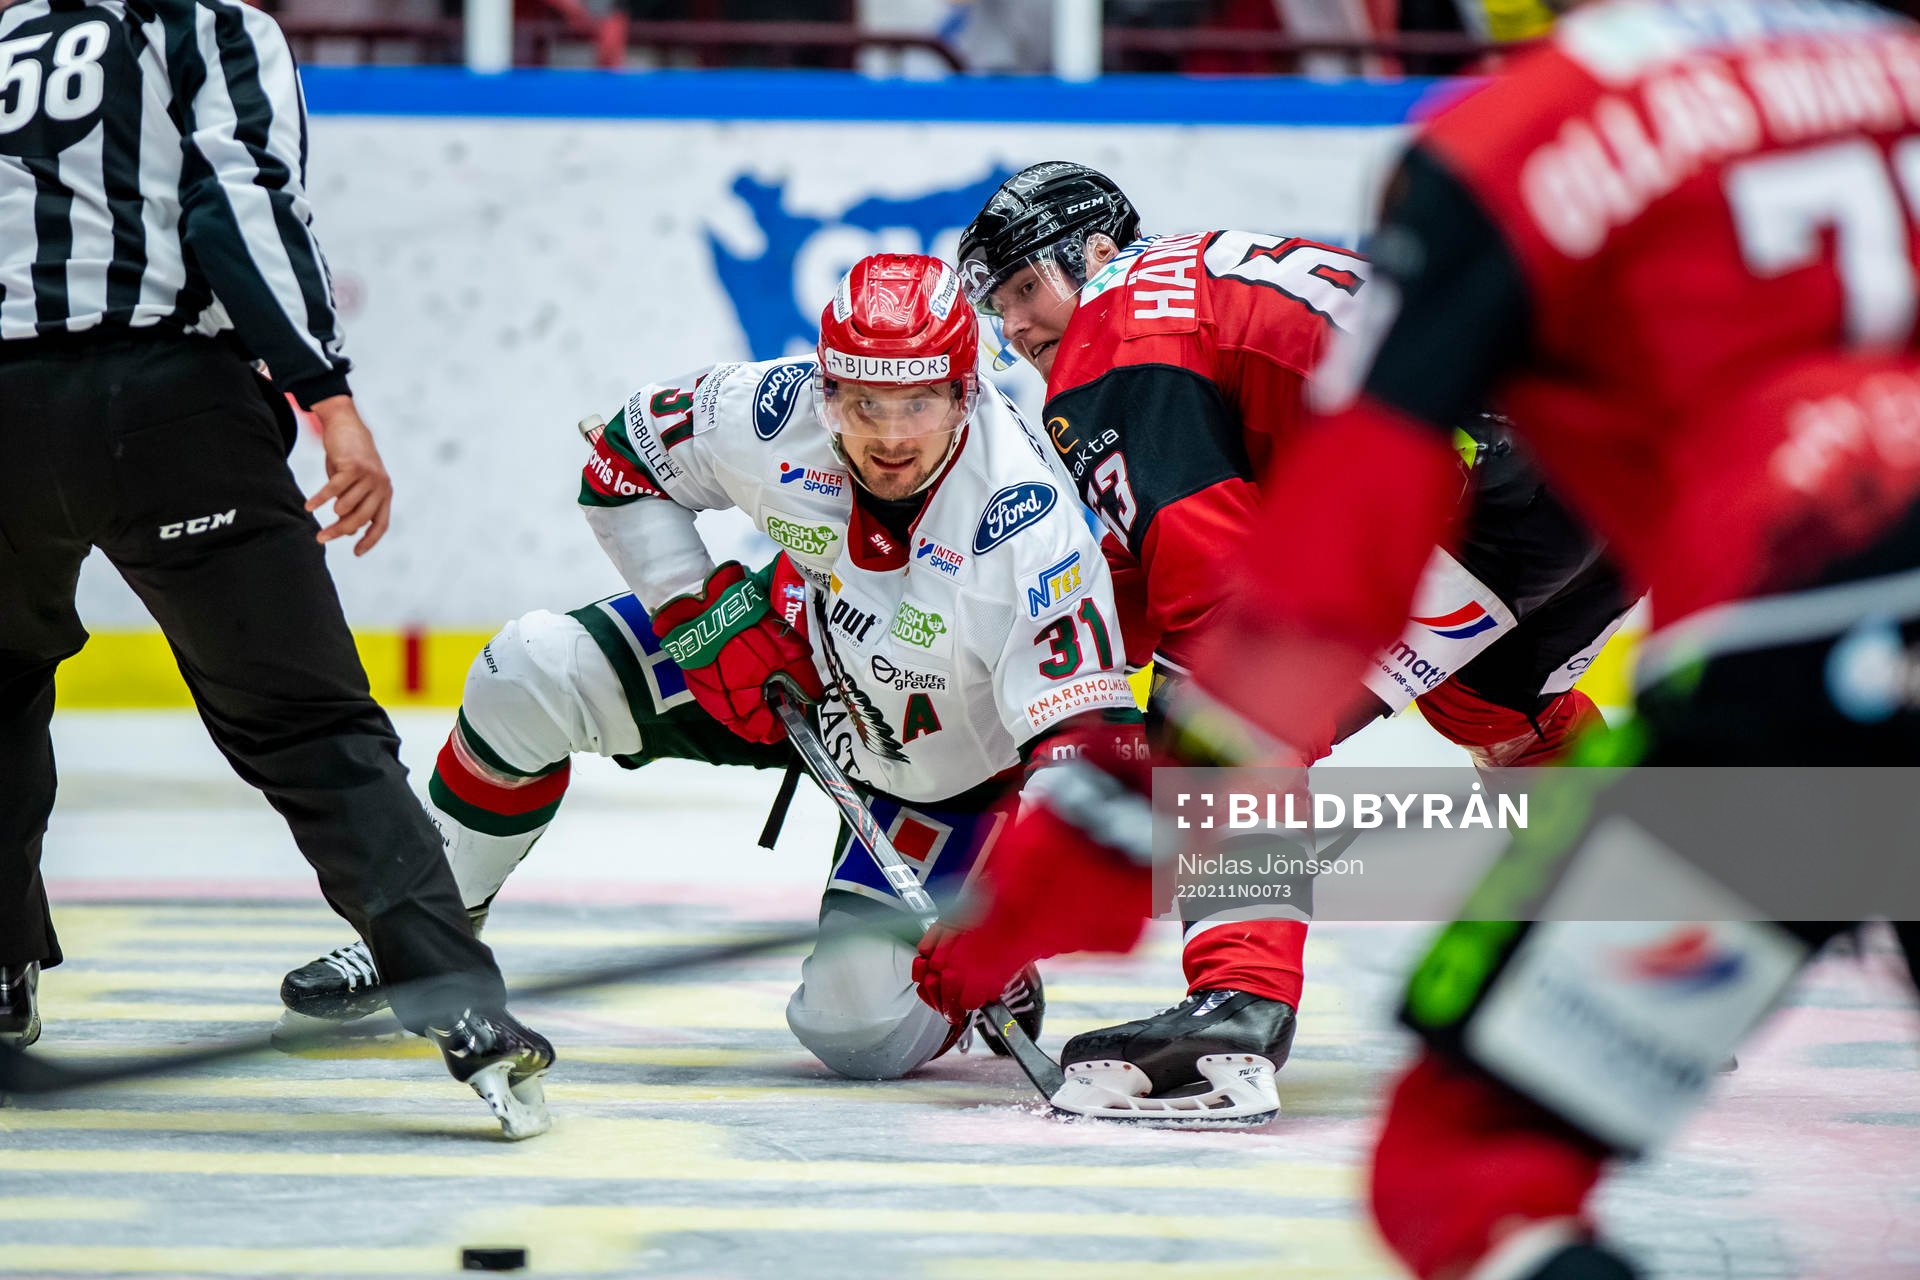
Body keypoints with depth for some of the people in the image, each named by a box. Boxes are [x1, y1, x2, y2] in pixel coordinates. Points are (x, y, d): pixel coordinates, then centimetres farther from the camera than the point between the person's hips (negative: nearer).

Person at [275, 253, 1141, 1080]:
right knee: (528, 676, -12)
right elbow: (625, 461, -6)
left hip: (942, 761, -4)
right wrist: (698, 607, -16)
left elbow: (1086, 739, -37)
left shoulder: (1026, 526, -37)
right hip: (796, 652, 4)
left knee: (854, 1032, -17)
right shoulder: (778, 413, -26)